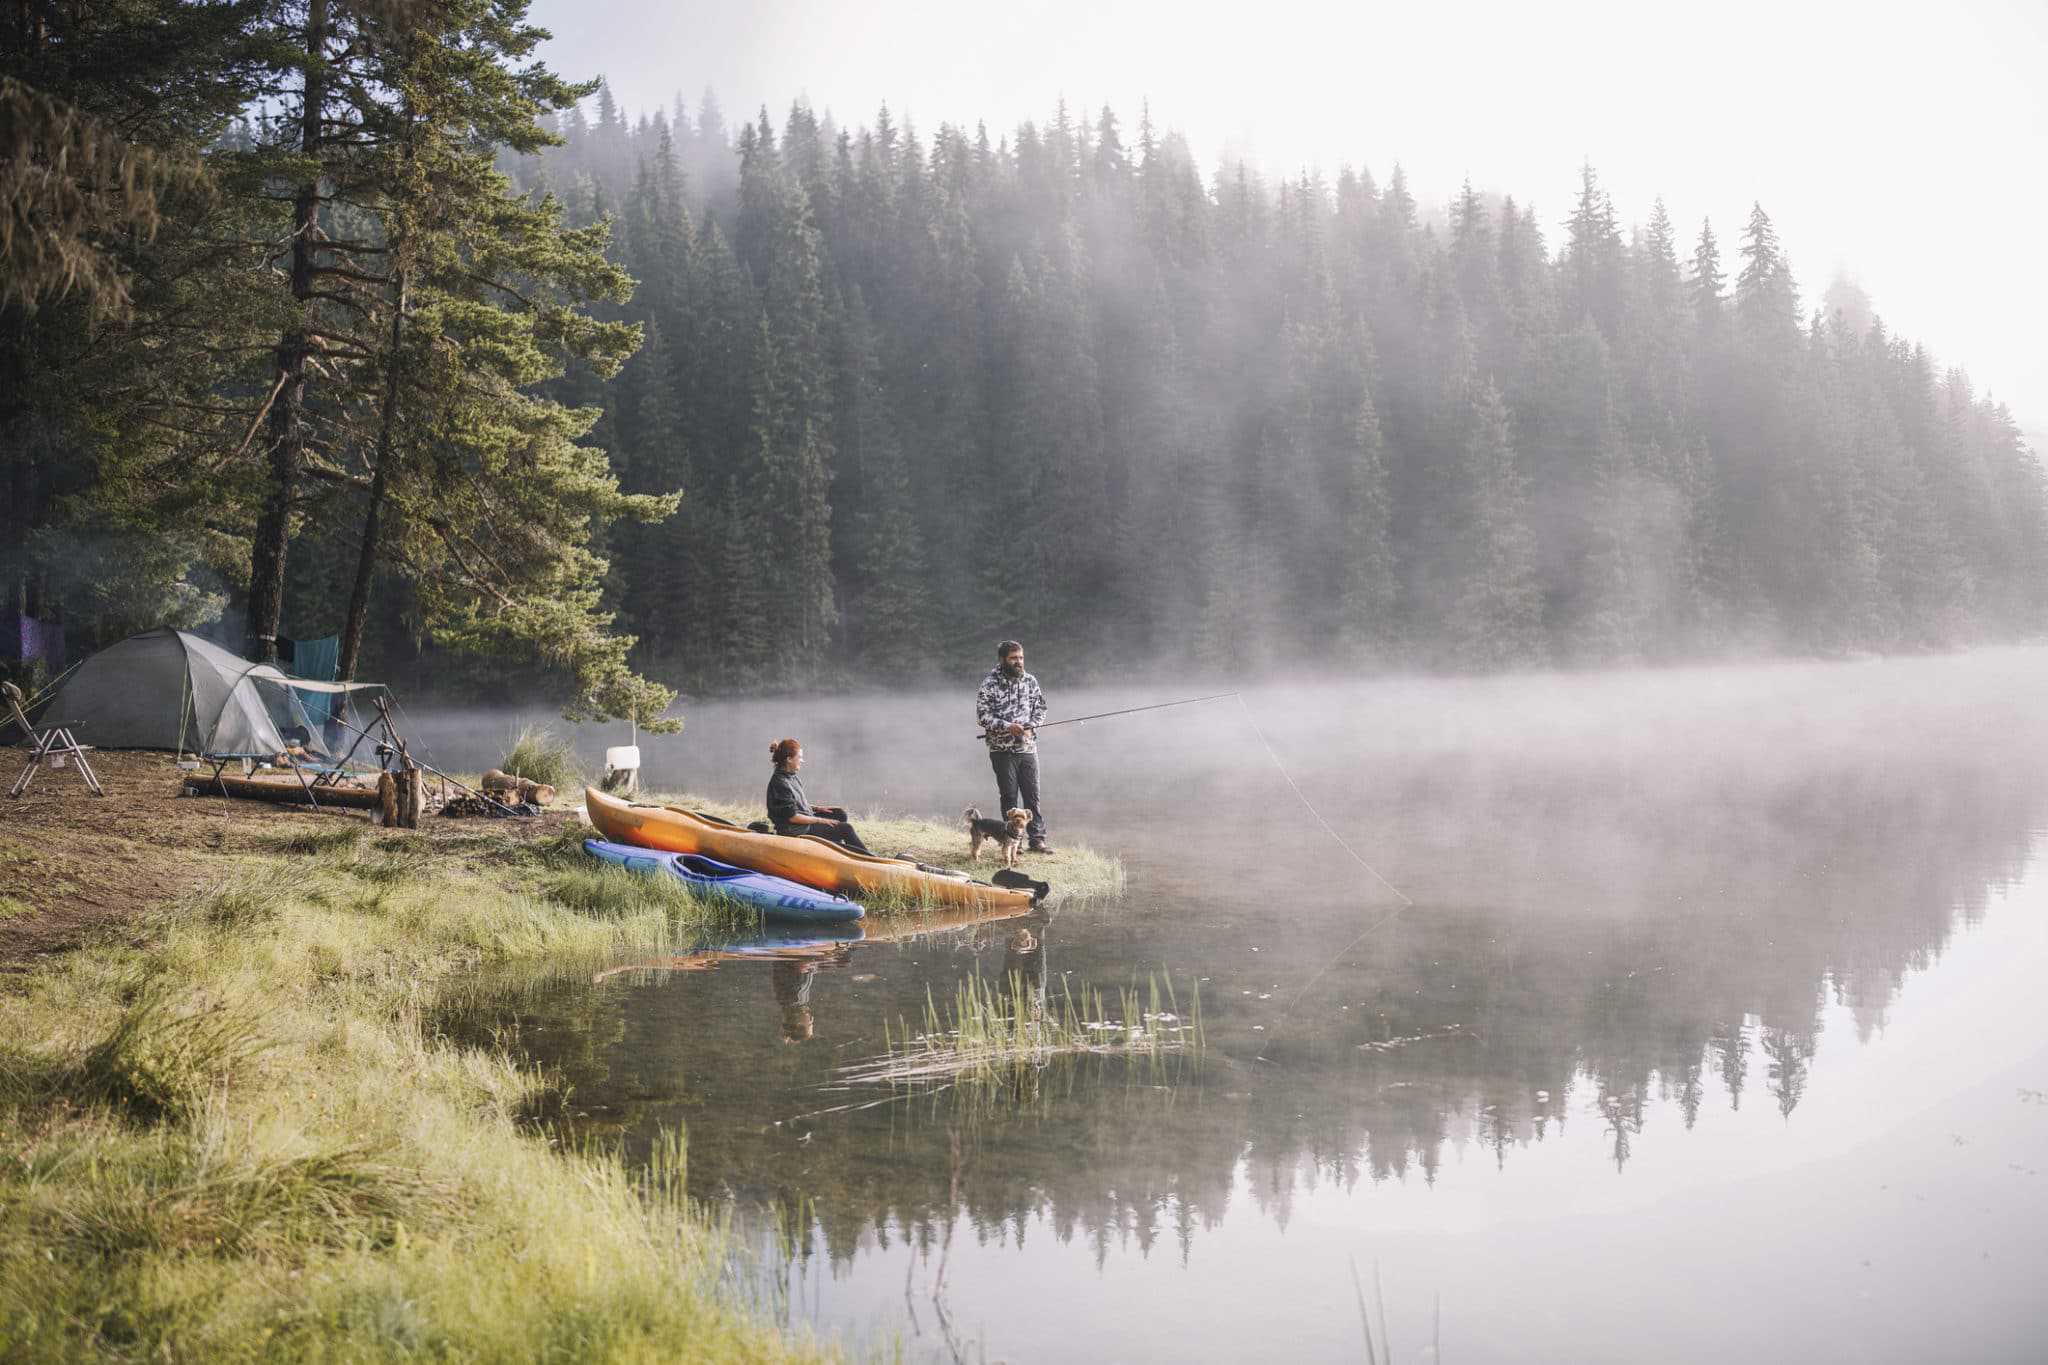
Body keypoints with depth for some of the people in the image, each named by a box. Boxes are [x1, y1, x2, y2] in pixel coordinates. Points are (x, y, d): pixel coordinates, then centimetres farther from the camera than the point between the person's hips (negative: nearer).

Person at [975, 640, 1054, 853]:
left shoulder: (1030, 681, 6)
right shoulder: (990, 685, -7)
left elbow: (1040, 708, 13)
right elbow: (982, 716, -8)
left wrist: (1031, 728, -5)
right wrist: (1007, 727, -19)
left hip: (1028, 748, 3)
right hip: (1002, 750, -3)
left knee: (1032, 794, 1)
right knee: (1009, 796, 2)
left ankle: (1037, 839, 5)